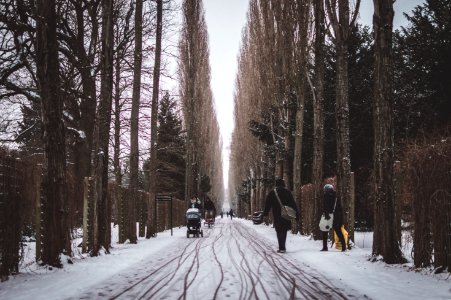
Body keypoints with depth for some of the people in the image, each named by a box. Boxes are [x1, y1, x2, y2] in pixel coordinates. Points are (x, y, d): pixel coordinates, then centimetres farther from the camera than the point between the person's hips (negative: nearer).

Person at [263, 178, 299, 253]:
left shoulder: (272, 193, 3)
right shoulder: (288, 192, 7)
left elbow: (267, 205, -1)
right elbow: (293, 204, 5)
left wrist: (265, 215, -1)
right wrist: (297, 214, 6)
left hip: (277, 216, -2)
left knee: (279, 231, 1)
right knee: (284, 230, 15)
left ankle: (282, 248, -7)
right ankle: (282, 247, 17)